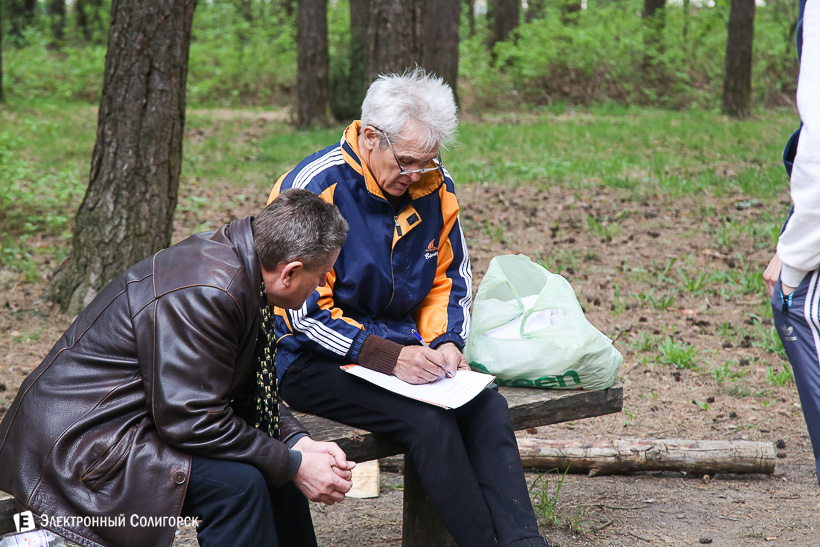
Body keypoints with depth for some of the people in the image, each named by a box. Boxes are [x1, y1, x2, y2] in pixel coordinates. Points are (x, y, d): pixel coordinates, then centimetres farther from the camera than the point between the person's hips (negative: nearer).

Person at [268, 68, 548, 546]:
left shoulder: (436, 188, 3)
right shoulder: (313, 188, -15)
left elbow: (450, 280, 16)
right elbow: (304, 312, -16)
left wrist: (447, 342, -5)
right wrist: (388, 357, -26)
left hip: (404, 349, 5)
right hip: (315, 361, -5)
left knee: (487, 406, -23)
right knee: (429, 420, -30)